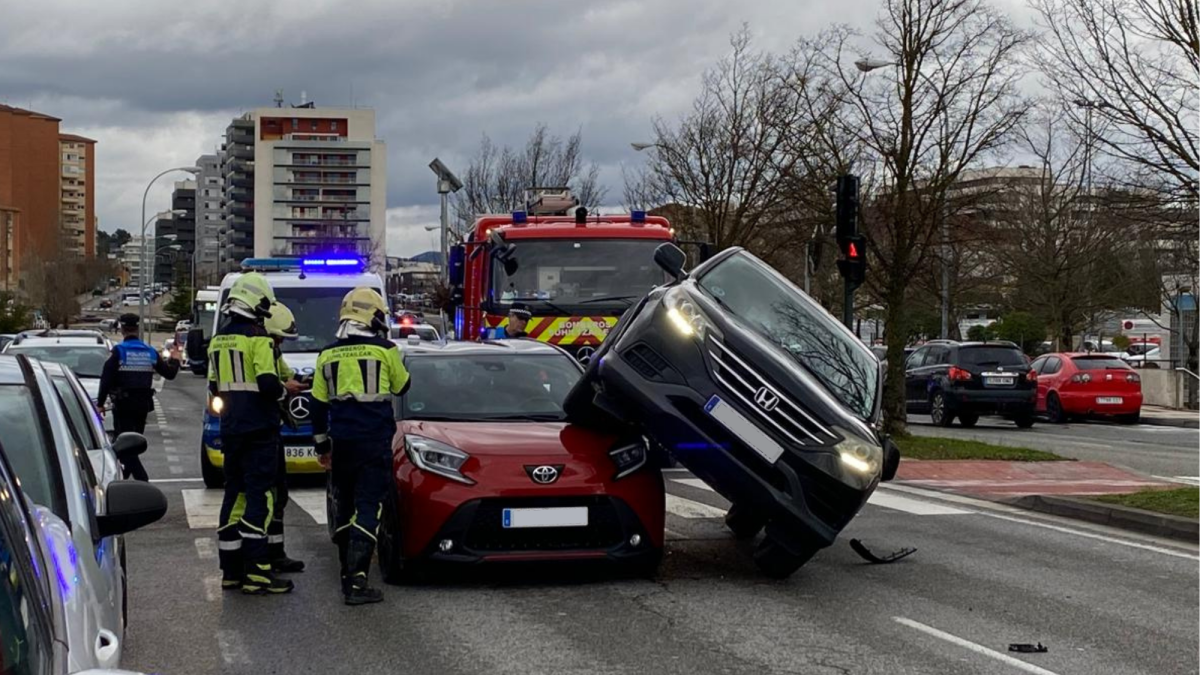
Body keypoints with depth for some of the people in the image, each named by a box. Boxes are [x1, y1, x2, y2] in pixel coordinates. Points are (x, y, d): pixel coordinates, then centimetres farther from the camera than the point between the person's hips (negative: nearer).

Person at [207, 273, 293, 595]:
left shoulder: (218, 341, 12)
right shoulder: (258, 338, -13)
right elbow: (268, 384, -21)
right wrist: (282, 390, -1)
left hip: (231, 429, 8)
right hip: (259, 428, -8)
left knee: (234, 493, 12)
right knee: (259, 496, -7)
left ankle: (231, 570, 15)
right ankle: (256, 573, -9)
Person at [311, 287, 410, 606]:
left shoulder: (327, 355, 5)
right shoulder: (385, 351, -7)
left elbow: (318, 405, 9)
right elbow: (401, 387, 10)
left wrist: (322, 444, 19)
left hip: (342, 442, 4)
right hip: (375, 441, -4)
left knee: (344, 507, 16)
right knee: (367, 508, -6)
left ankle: (348, 572, 21)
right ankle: (356, 579, -14)